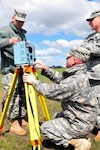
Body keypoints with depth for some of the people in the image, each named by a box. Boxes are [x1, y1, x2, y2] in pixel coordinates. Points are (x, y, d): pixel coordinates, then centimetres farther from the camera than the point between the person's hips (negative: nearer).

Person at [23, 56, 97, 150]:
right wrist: (45, 69, -1)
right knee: (56, 117, 29)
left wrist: (34, 82, -16)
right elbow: (59, 78, 11)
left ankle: (79, 142, -5)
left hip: (81, 123, -10)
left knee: (45, 128, -4)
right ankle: (78, 136, 15)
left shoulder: (76, 80, -29)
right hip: (82, 117, 10)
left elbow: (52, 92, -28)